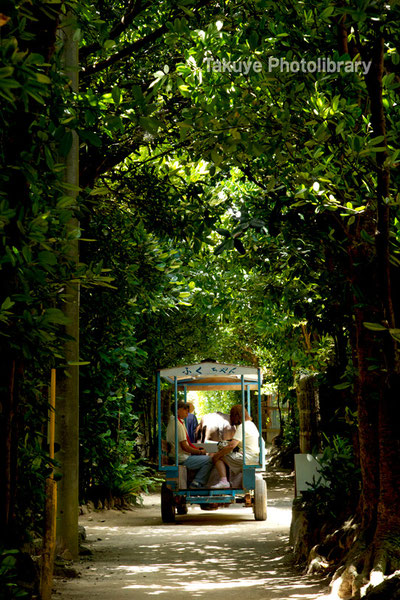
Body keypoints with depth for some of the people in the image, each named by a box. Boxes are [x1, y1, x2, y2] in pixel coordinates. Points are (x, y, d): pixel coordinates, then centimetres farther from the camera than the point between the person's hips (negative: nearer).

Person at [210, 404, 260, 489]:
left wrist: (218, 454, -13)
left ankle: (223, 481, -17)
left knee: (218, 458, -7)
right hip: (255, 458, 10)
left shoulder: (242, 427, -14)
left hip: (247, 459, -10)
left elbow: (231, 446, -22)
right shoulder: (251, 424, 16)